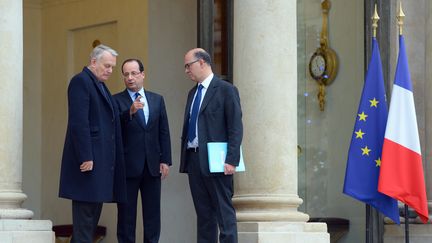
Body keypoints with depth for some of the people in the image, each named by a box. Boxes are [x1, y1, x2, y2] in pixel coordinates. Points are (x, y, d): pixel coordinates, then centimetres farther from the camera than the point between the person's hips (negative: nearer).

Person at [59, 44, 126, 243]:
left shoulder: (100, 85, 21)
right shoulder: (81, 81, -9)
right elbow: (79, 122, -17)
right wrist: (86, 157, -21)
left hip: (101, 159, 10)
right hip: (89, 158, -10)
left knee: (93, 210, 10)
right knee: (85, 211, -8)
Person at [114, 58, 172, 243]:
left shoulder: (157, 100, 11)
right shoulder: (116, 101, -1)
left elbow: (164, 132, 10)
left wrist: (165, 160, 2)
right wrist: (130, 112, -31)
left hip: (152, 166, 3)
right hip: (128, 166, -3)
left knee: (152, 214, 6)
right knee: (126, 215, 2)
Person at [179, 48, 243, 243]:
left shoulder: (226, 90, -5)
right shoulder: (193, 92, 17)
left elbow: (236, 128, -10)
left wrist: (231, 160, -17)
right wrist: (184, 158, 12)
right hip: (193, 159, 7)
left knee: (223, 212, -5)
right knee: (203, 212, 9)